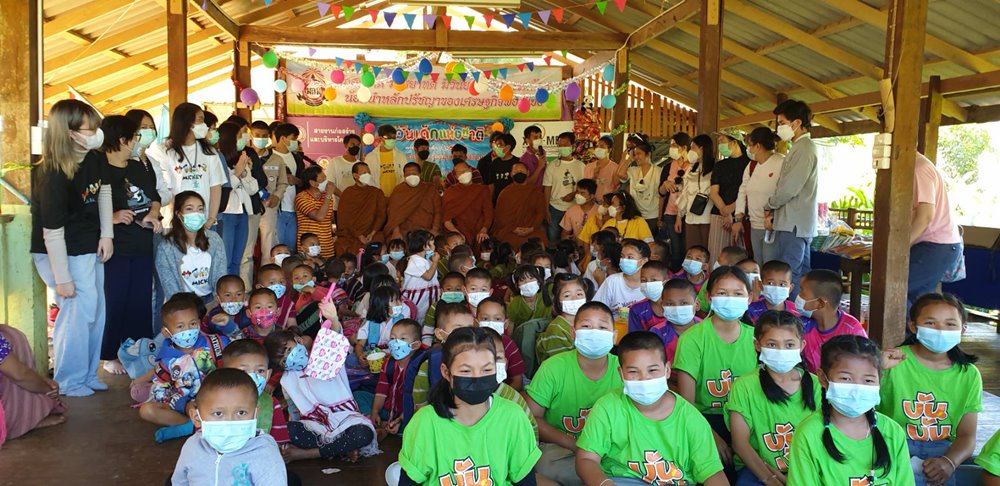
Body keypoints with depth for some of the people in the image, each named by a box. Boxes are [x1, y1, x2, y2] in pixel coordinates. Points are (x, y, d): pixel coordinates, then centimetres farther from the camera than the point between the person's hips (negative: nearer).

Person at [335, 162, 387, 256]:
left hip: (372, 235, 1)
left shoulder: (377, 193, 12)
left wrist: (372, 233, -11)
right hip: (349, 234, -1)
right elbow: (343, 218, 0)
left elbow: (381, 215, 5)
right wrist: (358, 235, -10)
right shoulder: (347, 193, 7)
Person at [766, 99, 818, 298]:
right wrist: (773, 212, 7)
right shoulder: (801, 147, 18)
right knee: (800, 275, 12)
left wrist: (768, 207, -2)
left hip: (793, 225, -10)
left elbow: (789, 188, -19)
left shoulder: (803, 148, -13)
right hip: (797, 224, 10)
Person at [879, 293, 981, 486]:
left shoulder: (969, 374, 6)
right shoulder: (894, 361, -5)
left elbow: (967, 435, 4)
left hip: (945, 453, 4)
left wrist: (949, 462, -17)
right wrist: (876, 369, -29)